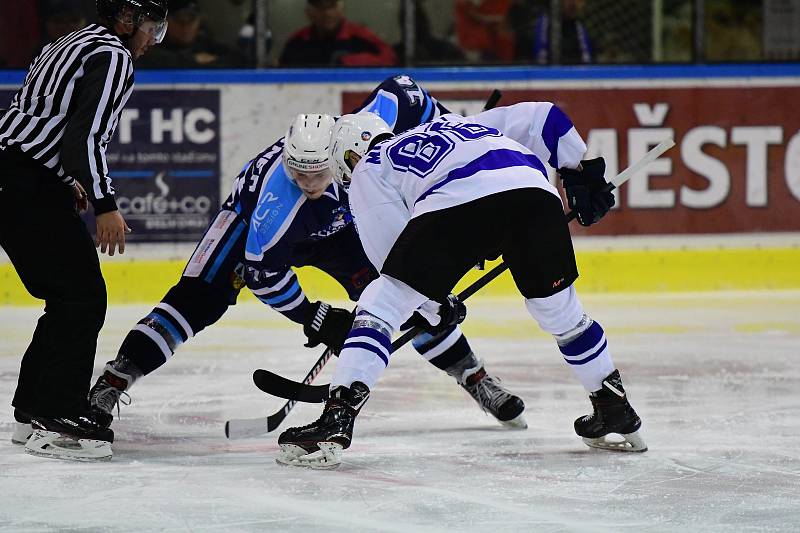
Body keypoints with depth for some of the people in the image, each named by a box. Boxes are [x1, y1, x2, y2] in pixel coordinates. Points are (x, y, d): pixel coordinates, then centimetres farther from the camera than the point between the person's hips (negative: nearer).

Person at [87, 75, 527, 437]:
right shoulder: (277, 198, -42)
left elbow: (401, 91, -15)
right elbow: (262, 270, -30)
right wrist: (312, 318, -26)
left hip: (338, 227, 4)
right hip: (253, 217, -4)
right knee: (201, 297, -22)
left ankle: (474, 378, 11)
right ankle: (112, 382, -24)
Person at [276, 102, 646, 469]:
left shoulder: (368, 170, 28)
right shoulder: (457, 124, 43)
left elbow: (393, 250, 20)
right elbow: (542, 117, 37)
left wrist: (433, 304, 32)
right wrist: (581, 175, 40)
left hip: (459, 204, -5)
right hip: (534, 190, 5)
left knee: (380, 306, 4)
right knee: (556, 305, 27)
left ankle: (336, 420, -9)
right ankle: (616, 413, 32)